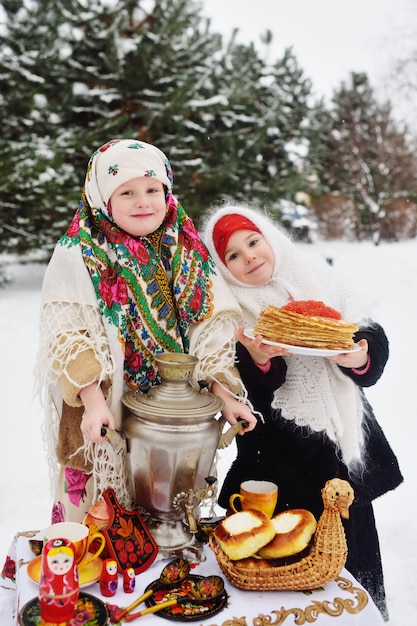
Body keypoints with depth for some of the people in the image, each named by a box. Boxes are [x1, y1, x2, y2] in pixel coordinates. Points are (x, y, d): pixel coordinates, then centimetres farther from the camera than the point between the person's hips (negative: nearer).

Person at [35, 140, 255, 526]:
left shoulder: (187, 252, 2)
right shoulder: (78, 255, -7)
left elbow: (213, 325, -2)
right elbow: (68, 335, -15)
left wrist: (227, 394, -11)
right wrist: (93, 400, -26)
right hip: (107, 419, -3)